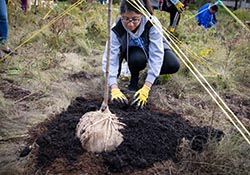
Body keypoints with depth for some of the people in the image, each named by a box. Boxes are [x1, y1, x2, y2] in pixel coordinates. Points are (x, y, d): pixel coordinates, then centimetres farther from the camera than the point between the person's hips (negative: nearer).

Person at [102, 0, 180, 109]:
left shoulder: (152, 23, -35)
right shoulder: (117, 29, -32)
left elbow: (156, 55, -38)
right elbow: (110, 59, -35)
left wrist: (146, 88, -46)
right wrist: (114, 89, -48)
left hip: (153, 49, 1)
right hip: (132, 50, 0)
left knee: (173, 65, -27)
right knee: (136, 59, -37)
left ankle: (151, 74, 5)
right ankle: (134, 79, -3)